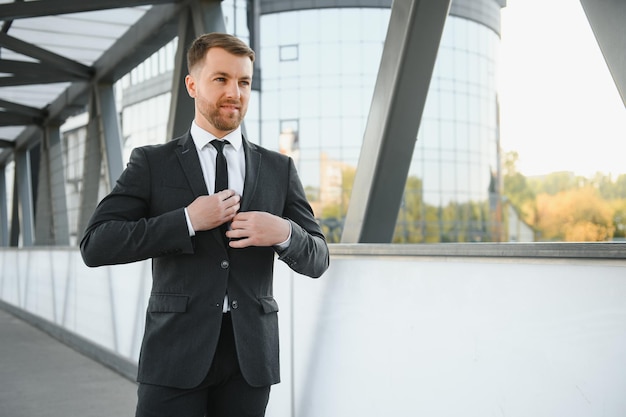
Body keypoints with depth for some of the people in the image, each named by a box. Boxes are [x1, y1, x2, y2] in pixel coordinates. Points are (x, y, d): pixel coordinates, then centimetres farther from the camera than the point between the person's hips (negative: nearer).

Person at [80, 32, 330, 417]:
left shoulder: (279, 169, 8)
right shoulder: (152, 163, 2)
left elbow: (317, 261, 8)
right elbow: (96, 245, -7)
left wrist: (284, 233, -13)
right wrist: (187, 221, -15)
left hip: (251, 354, 3)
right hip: (176, 353, -2)